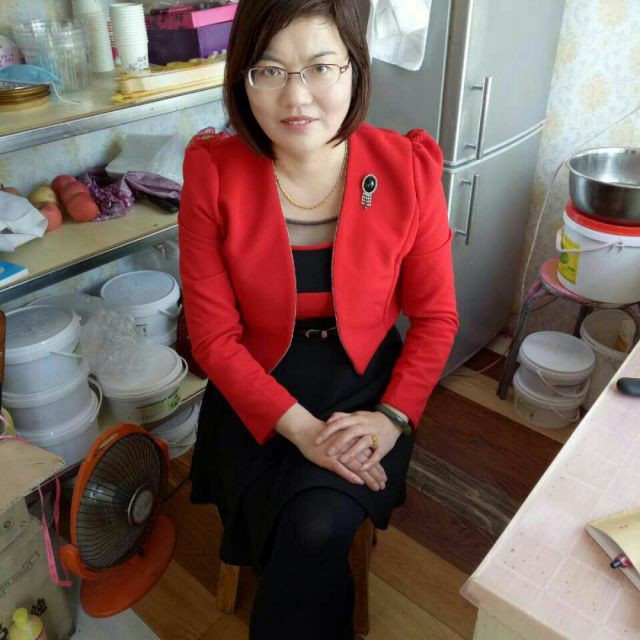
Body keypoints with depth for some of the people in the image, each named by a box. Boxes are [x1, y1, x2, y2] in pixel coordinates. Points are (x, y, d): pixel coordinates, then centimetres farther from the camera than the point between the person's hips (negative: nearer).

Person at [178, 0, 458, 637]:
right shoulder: (213, 172, -12)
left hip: (368, 387, 0)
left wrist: (392, 416, -14)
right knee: (305, 538, -20)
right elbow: (214, 333, -10)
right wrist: (300, 428, -17)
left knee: (317, 528, -23)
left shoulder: (408, 169, -11)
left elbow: (435, 315, -2)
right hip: (256, 393, 1)